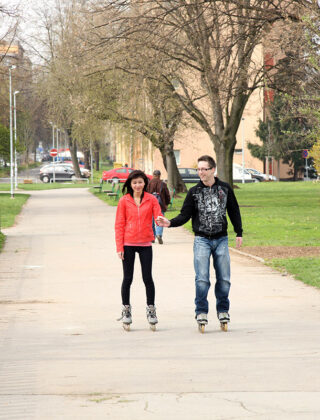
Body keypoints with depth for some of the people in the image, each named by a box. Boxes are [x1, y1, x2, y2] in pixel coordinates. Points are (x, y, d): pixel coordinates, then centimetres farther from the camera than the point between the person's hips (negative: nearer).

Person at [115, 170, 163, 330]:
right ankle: (126, 309, 16)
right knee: (127, 278, 5)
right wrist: (119, 247, -5)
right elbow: (119, 225, 1)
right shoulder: (124, 201, 0)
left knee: (147, 278, 2)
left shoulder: (151, 199, 2)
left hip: (145, 244, 0)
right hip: (128, 244, 0)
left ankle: (151, 309, 14)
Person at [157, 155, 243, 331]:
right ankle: (201, 312, 1)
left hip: (221, 239, 1)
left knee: (224, 278, 2)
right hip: (202, 240, -1)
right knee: (202, 279, -8)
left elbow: (234, 211, 15)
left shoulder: (225, 189, 4)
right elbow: (185, 215, 0)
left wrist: (239, 233, 14)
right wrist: (170, 223, -17)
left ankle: (223, 311, 16)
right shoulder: (194, 192, 1)